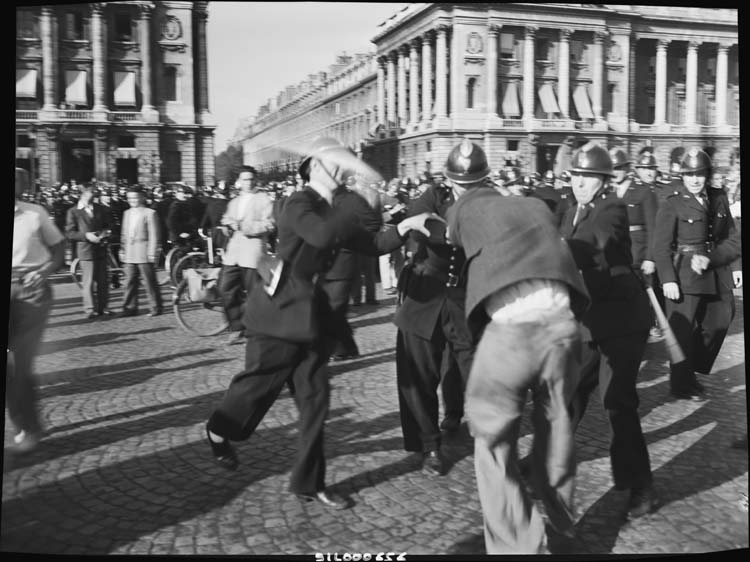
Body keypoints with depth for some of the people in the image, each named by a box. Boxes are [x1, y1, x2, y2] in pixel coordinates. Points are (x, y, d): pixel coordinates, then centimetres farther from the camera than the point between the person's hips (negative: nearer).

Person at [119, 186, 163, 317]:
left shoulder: (150, 213, -4)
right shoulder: (127, 213, 16)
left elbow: (154, 236, -7)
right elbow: (124, 234, 18)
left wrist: (152, 253, -11)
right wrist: (122, 250, 11)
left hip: (144, 253, -6)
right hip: (129, 254, 6)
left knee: (150, 282, -1)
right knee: (130, 281, 6)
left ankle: (156, 307, 8)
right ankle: (130, 307, 13)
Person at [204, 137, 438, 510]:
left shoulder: (335, 212, 11)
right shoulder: (299, 203, -13)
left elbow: (372, 245, 8)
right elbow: (322, 234, -33)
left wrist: (405, 227, -5)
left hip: (309, 318, 8)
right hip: (279, 313, -7)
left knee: (315, 398, 6)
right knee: (258, 385, 7)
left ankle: (308, 483, 16)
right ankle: (219, 431, 38)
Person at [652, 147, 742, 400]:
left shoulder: (719, 198, 9)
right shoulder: (672, 205, -8)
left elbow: (730, 235, 14)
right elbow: (661, 246, -12)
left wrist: (736, 266, 7)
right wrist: (667, 279, -18)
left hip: (717, 273, 6)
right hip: (686, 274, -6)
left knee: (720, 320, 14)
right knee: (683, 329, 0)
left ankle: (693, 369, 33)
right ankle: (681, 383, 14)